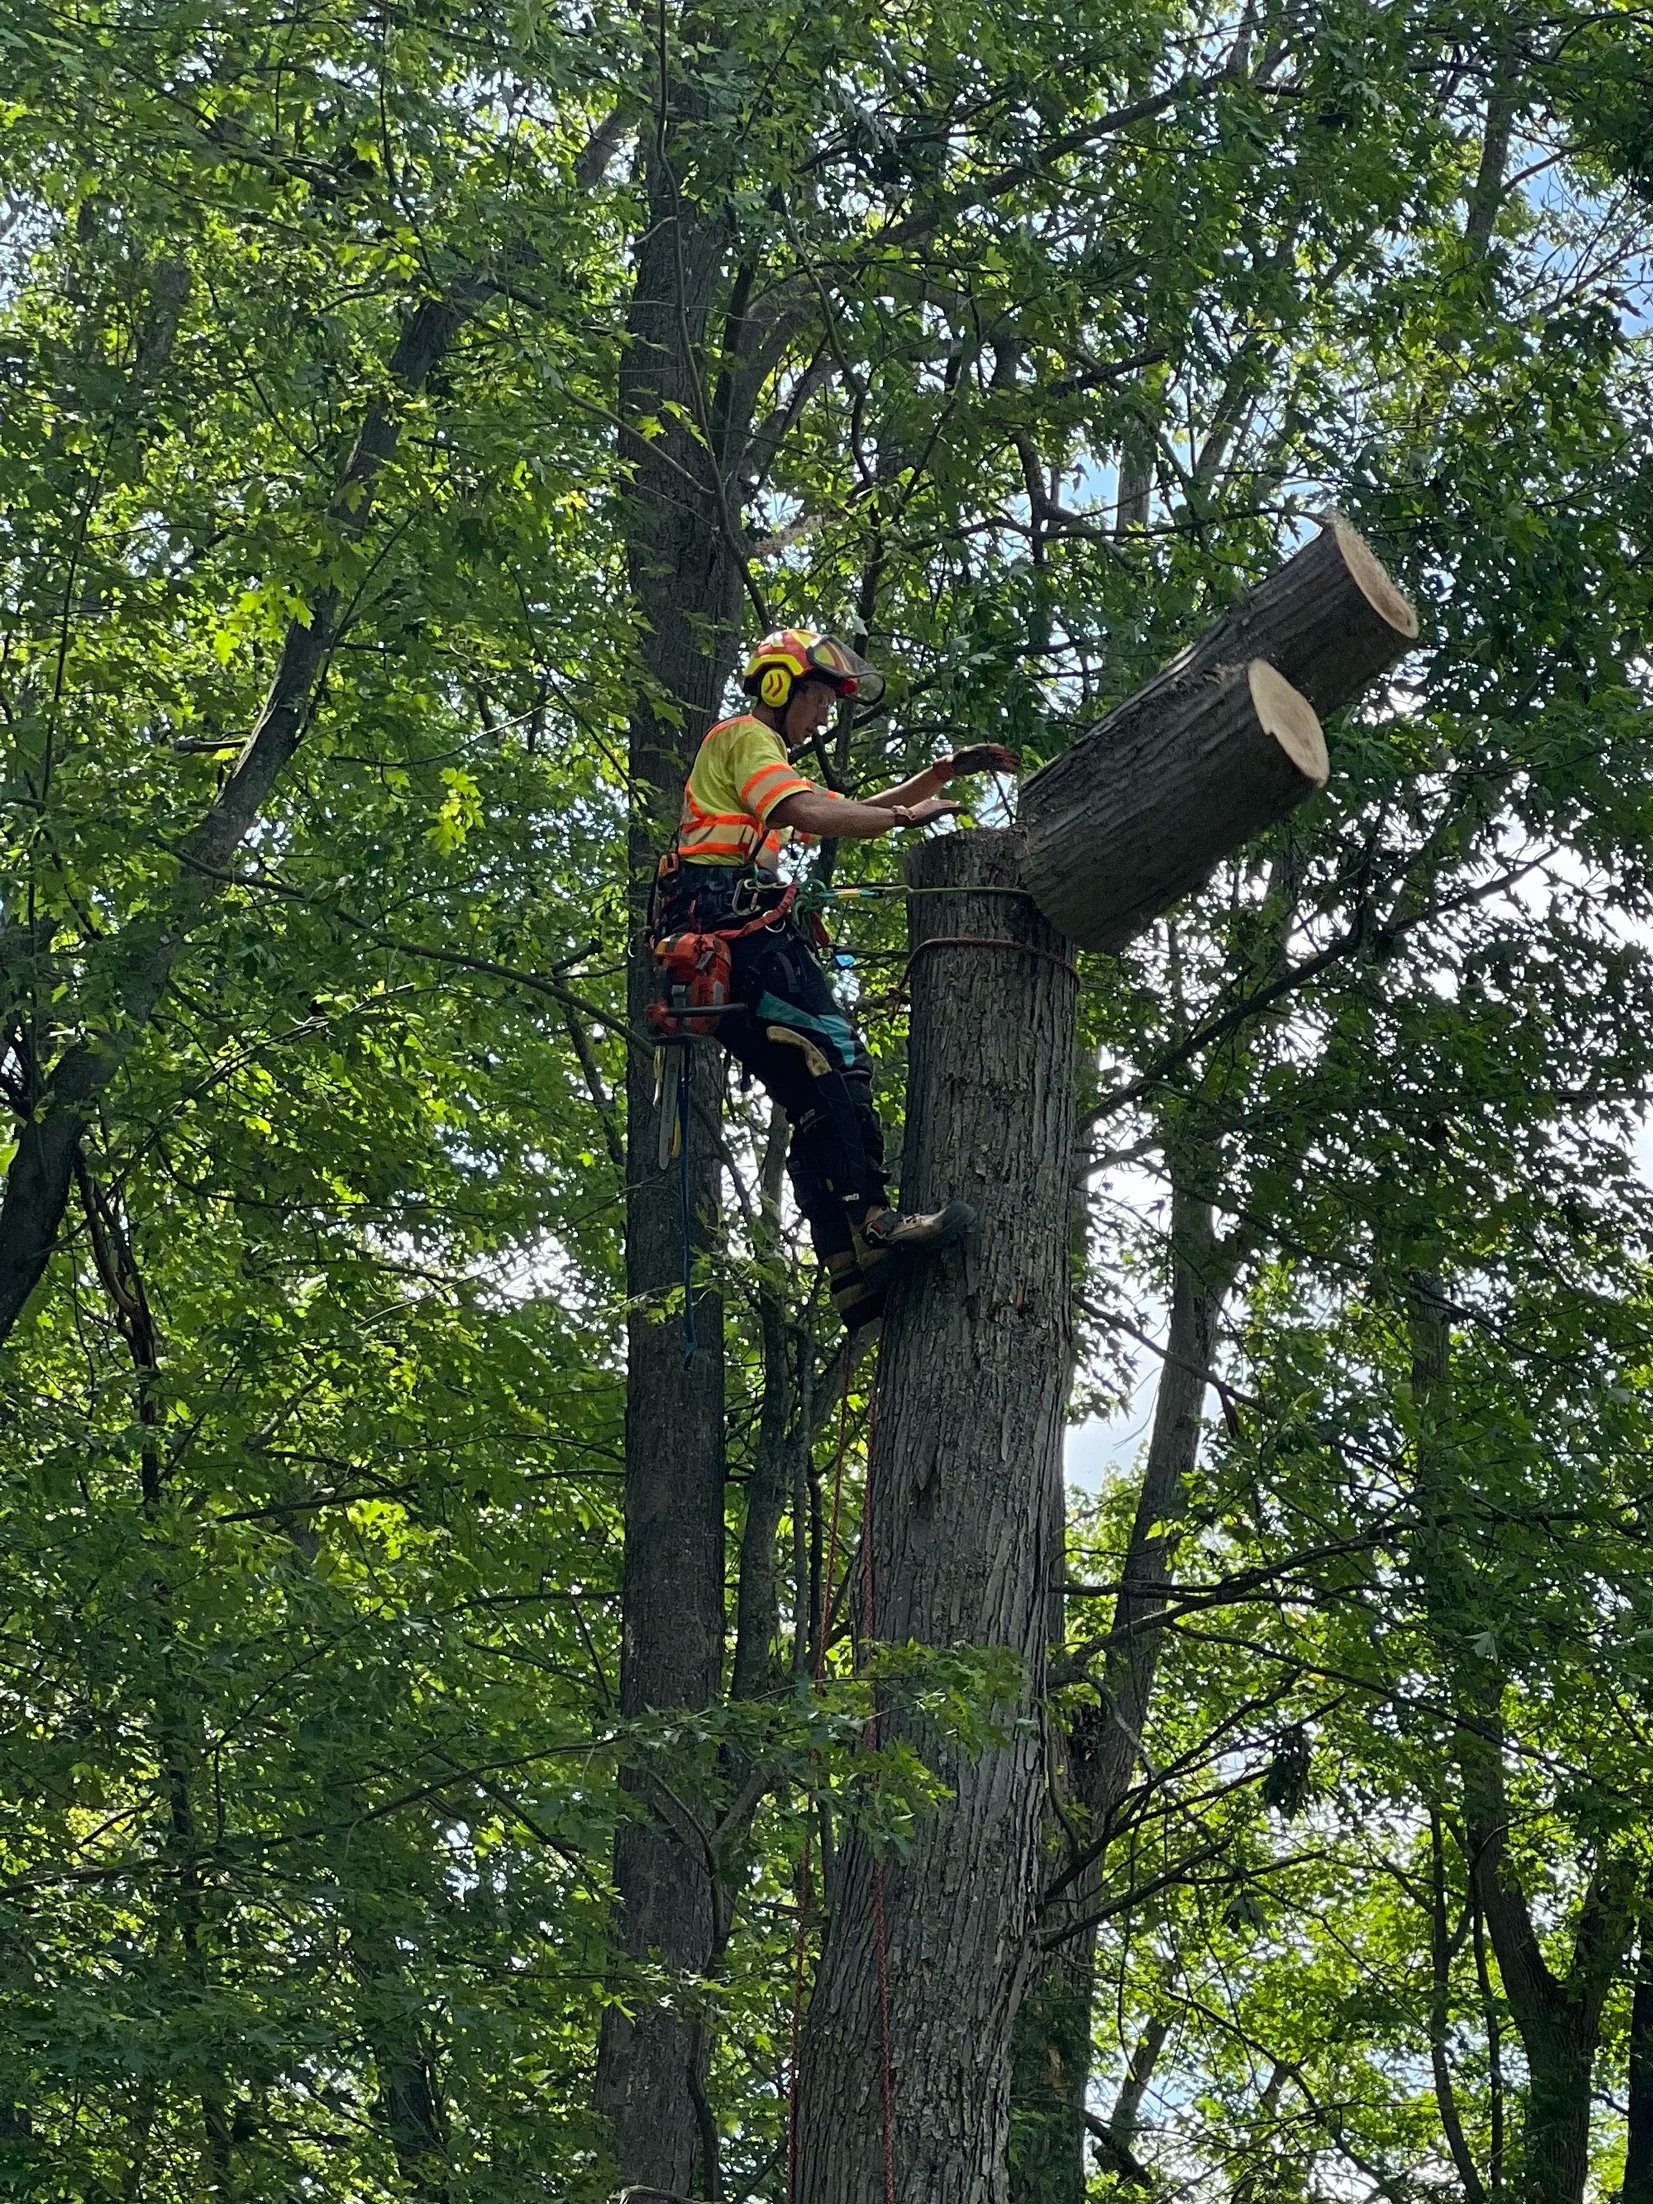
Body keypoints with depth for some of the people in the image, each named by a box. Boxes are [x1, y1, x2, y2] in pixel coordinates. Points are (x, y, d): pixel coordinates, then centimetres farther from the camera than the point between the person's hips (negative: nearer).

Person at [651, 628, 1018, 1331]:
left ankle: (854, 1278, -10)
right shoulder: (745, 738, 3)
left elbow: (855, 812, 35)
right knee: (831, 1056, -23)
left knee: (815, 1100, 0)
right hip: (734, 915, -10)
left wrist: (945, 772, 25)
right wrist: (906, 816, -8)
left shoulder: (767, 763, 37)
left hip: (720, 943, 10)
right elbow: (809, 814, -15)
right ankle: (868, 1222, -34)